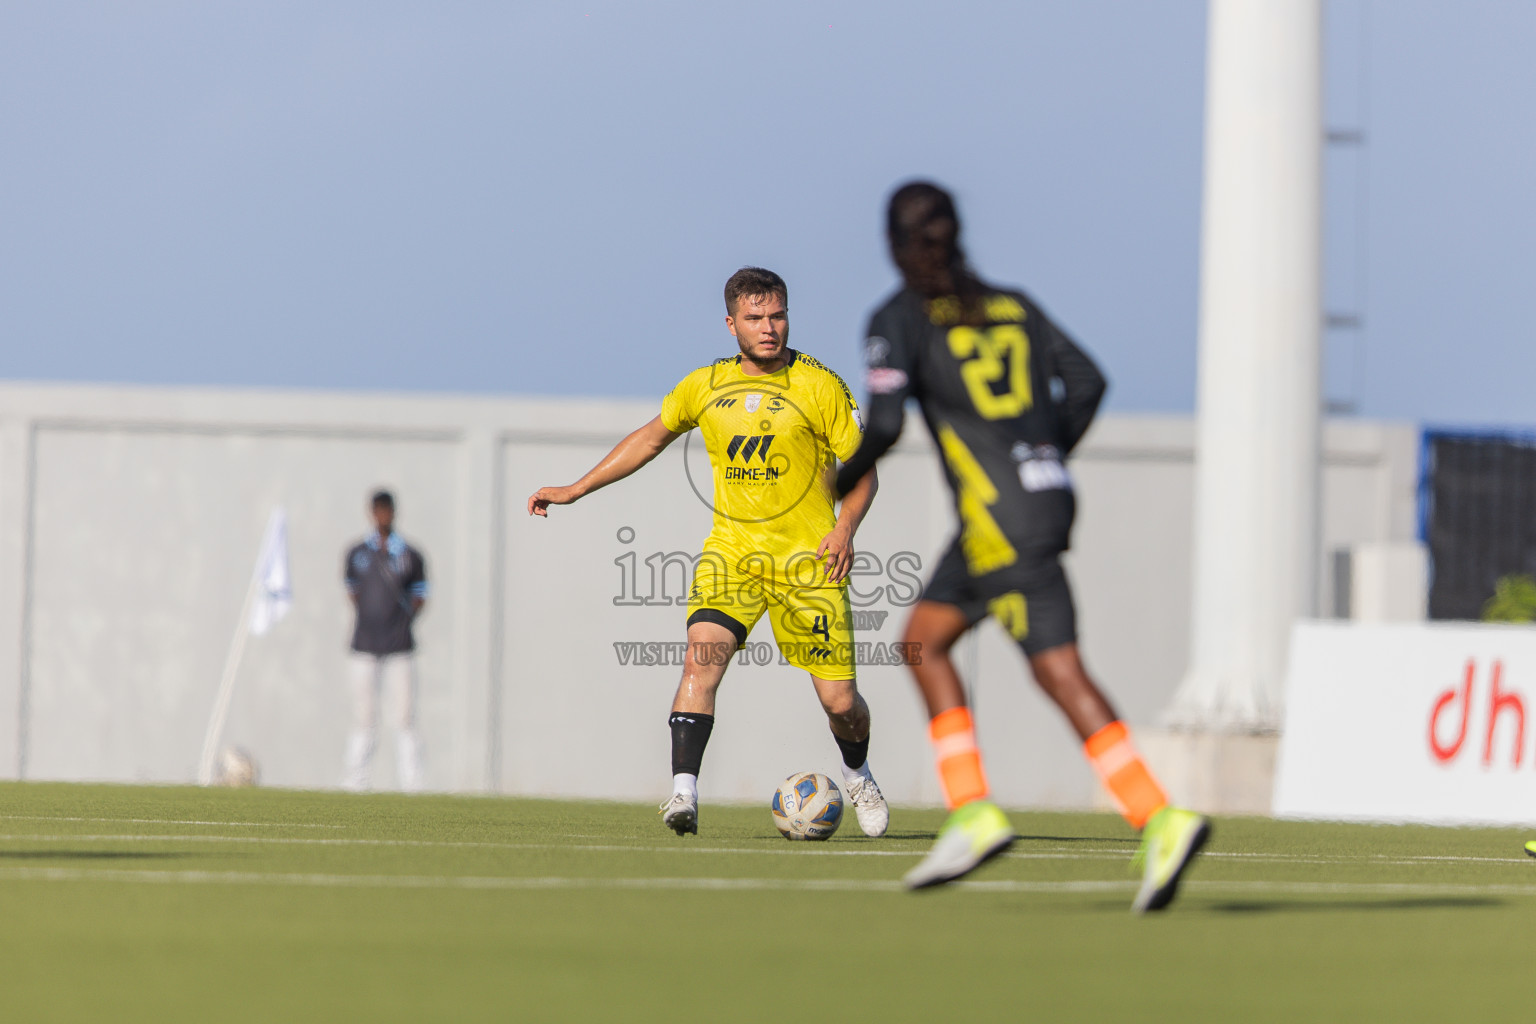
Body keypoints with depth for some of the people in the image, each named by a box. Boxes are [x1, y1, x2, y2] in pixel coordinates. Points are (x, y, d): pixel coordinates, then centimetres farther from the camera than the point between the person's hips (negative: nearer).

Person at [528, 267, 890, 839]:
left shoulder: (819, 385, -4)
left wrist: (845, 527, -18)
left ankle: (857, 776, 33)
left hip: (808, 556, -2)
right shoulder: (705, 386, 5)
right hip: (731, 550, 2)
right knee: (701, 659, -24)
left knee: (840, 702, 0)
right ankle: (684, 794, -26)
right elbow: (651, 438, 22)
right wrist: (576, 490, 20)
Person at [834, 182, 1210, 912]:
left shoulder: (900, 319, -3)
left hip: (1001, 520, -7)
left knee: (1059, 673, -10)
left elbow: (883, 423, -12)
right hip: (1046, 495, 7)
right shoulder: (1010, 305, 16)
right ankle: (971, 813, 5)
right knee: (923, 639, 15)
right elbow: (1085, 383, 12)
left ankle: (1161, 821, -21)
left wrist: (839, 486, 5)